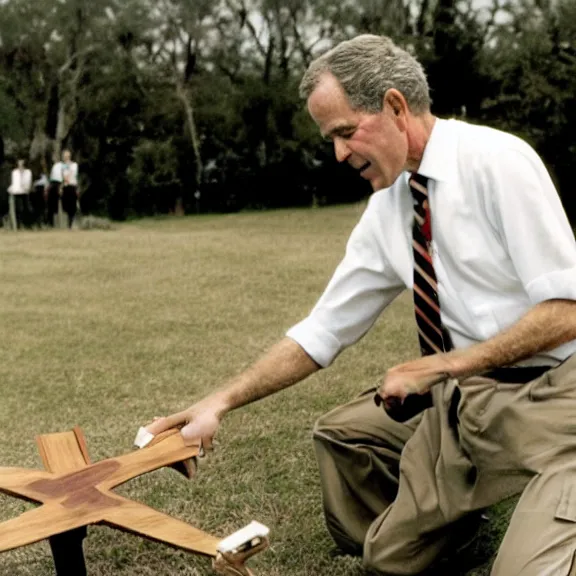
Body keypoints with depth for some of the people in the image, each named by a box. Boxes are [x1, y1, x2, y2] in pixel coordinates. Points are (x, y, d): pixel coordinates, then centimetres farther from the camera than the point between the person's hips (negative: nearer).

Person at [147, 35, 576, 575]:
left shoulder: (496, 161, -16)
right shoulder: (385, 211, 3)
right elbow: (320, 332, 6)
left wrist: (439, 366, -18)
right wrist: (220, 402, -1)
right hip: (461, 394, 7)